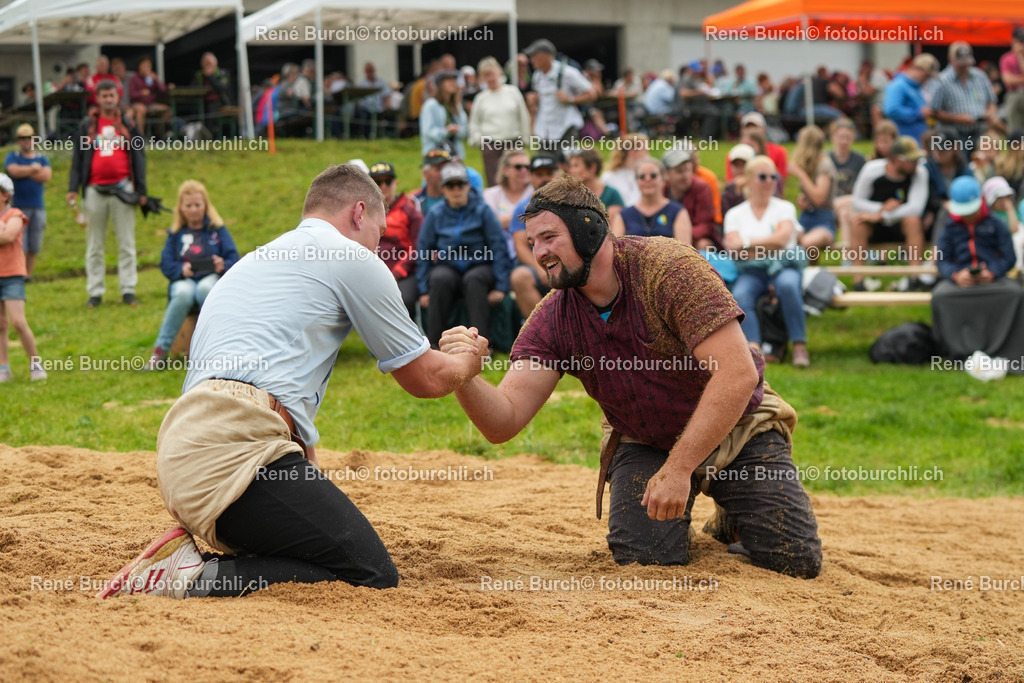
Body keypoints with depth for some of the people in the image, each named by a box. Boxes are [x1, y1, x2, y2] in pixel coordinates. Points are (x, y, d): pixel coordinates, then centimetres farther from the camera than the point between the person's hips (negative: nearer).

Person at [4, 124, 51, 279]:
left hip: (38, 208, 3)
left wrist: (24, 172, -6)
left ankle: (28, 274, 11)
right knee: (19, 246, -9)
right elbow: (14, 171, -14)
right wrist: (33, 169, -4)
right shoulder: (12, 157, 7)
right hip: (19, 207, -3)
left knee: (34, 247, 4)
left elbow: (47, 176, -5)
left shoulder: (42, 159, 13)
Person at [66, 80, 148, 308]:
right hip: (94, 190, 1)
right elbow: (78, 158, 8)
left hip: (122, 189, -1)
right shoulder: (87, 125, 9)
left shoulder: (128, 125, 8)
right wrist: (73, 188, -1)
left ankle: (128, 291, 3)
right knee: (94, 245, 3)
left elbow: (139, 158, 8)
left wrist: (141, 190, 1)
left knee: (126, 244, 0)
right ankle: (95, 292, 7)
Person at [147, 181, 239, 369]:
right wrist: (181, 269, -18)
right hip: (184, 281, 1)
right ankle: (161, 350, -34)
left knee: (205, 289, -39)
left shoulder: (217, 229, 12)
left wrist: (223, 266, -20)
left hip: (212, 278, -1)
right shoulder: (176, 233, 15)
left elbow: (233, 259, 3)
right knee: (184, 293, -37)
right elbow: (166, 263, 4)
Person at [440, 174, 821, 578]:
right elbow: (503, 423, -17)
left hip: (735, 426, -3)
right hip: (644, 445, 3)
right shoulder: (552, 322, -11)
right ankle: (674, 517, 15)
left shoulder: (668, 267, -26)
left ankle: (732, 520, 19)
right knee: (642, 557, -20)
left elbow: (737, 374, -32)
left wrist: (678, 469, -34)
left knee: (796, 561, -14)